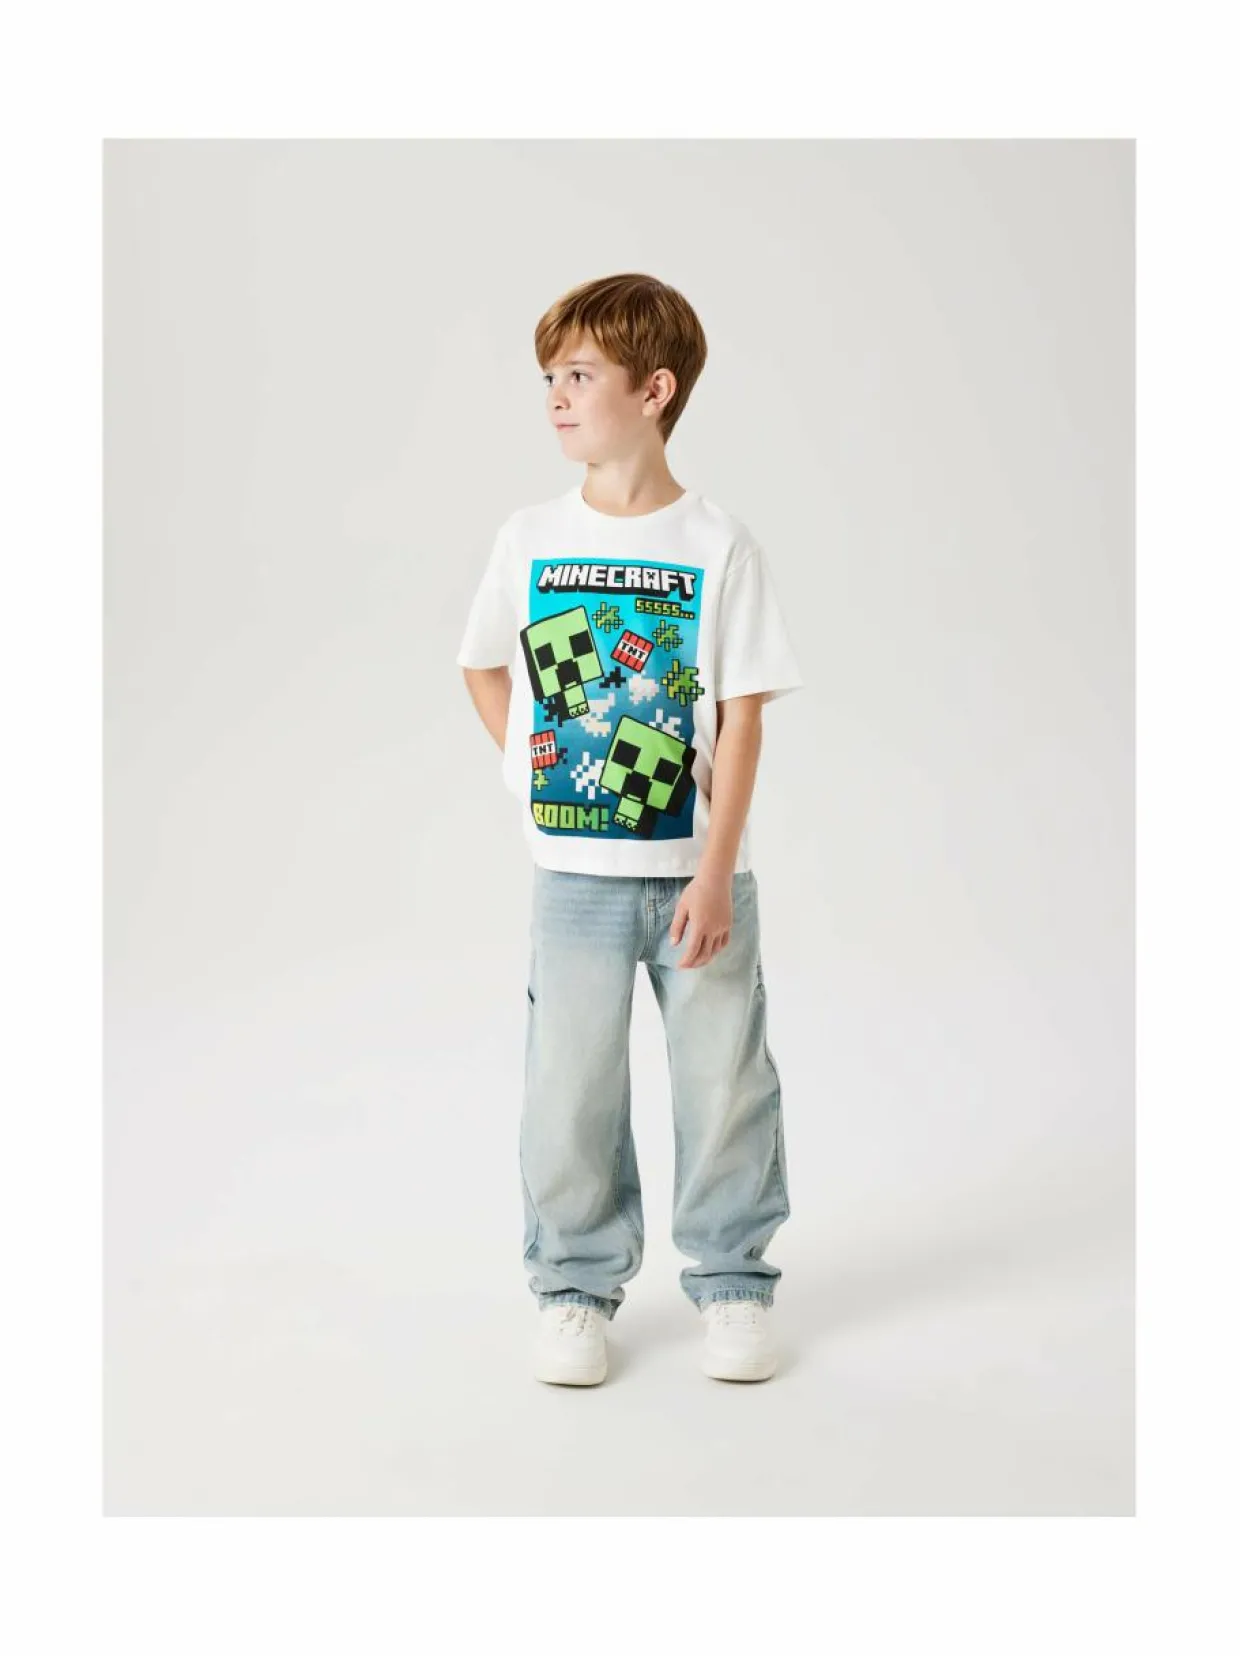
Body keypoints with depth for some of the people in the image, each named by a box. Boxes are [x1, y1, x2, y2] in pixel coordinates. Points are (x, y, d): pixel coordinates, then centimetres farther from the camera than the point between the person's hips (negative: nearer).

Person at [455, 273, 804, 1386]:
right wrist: (542, 772, 3)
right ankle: (578, 1289, 23)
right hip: (575, 875, 2)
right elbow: (485, 670, 15)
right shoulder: (529, 540, 0)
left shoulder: (720, 546, -8)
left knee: (725, 1082, 7)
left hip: (699, 874, -2)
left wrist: (715, 876, -14)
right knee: (572, 1088, 8)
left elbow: (742, 718, -9)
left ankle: (733, 1282, 24)